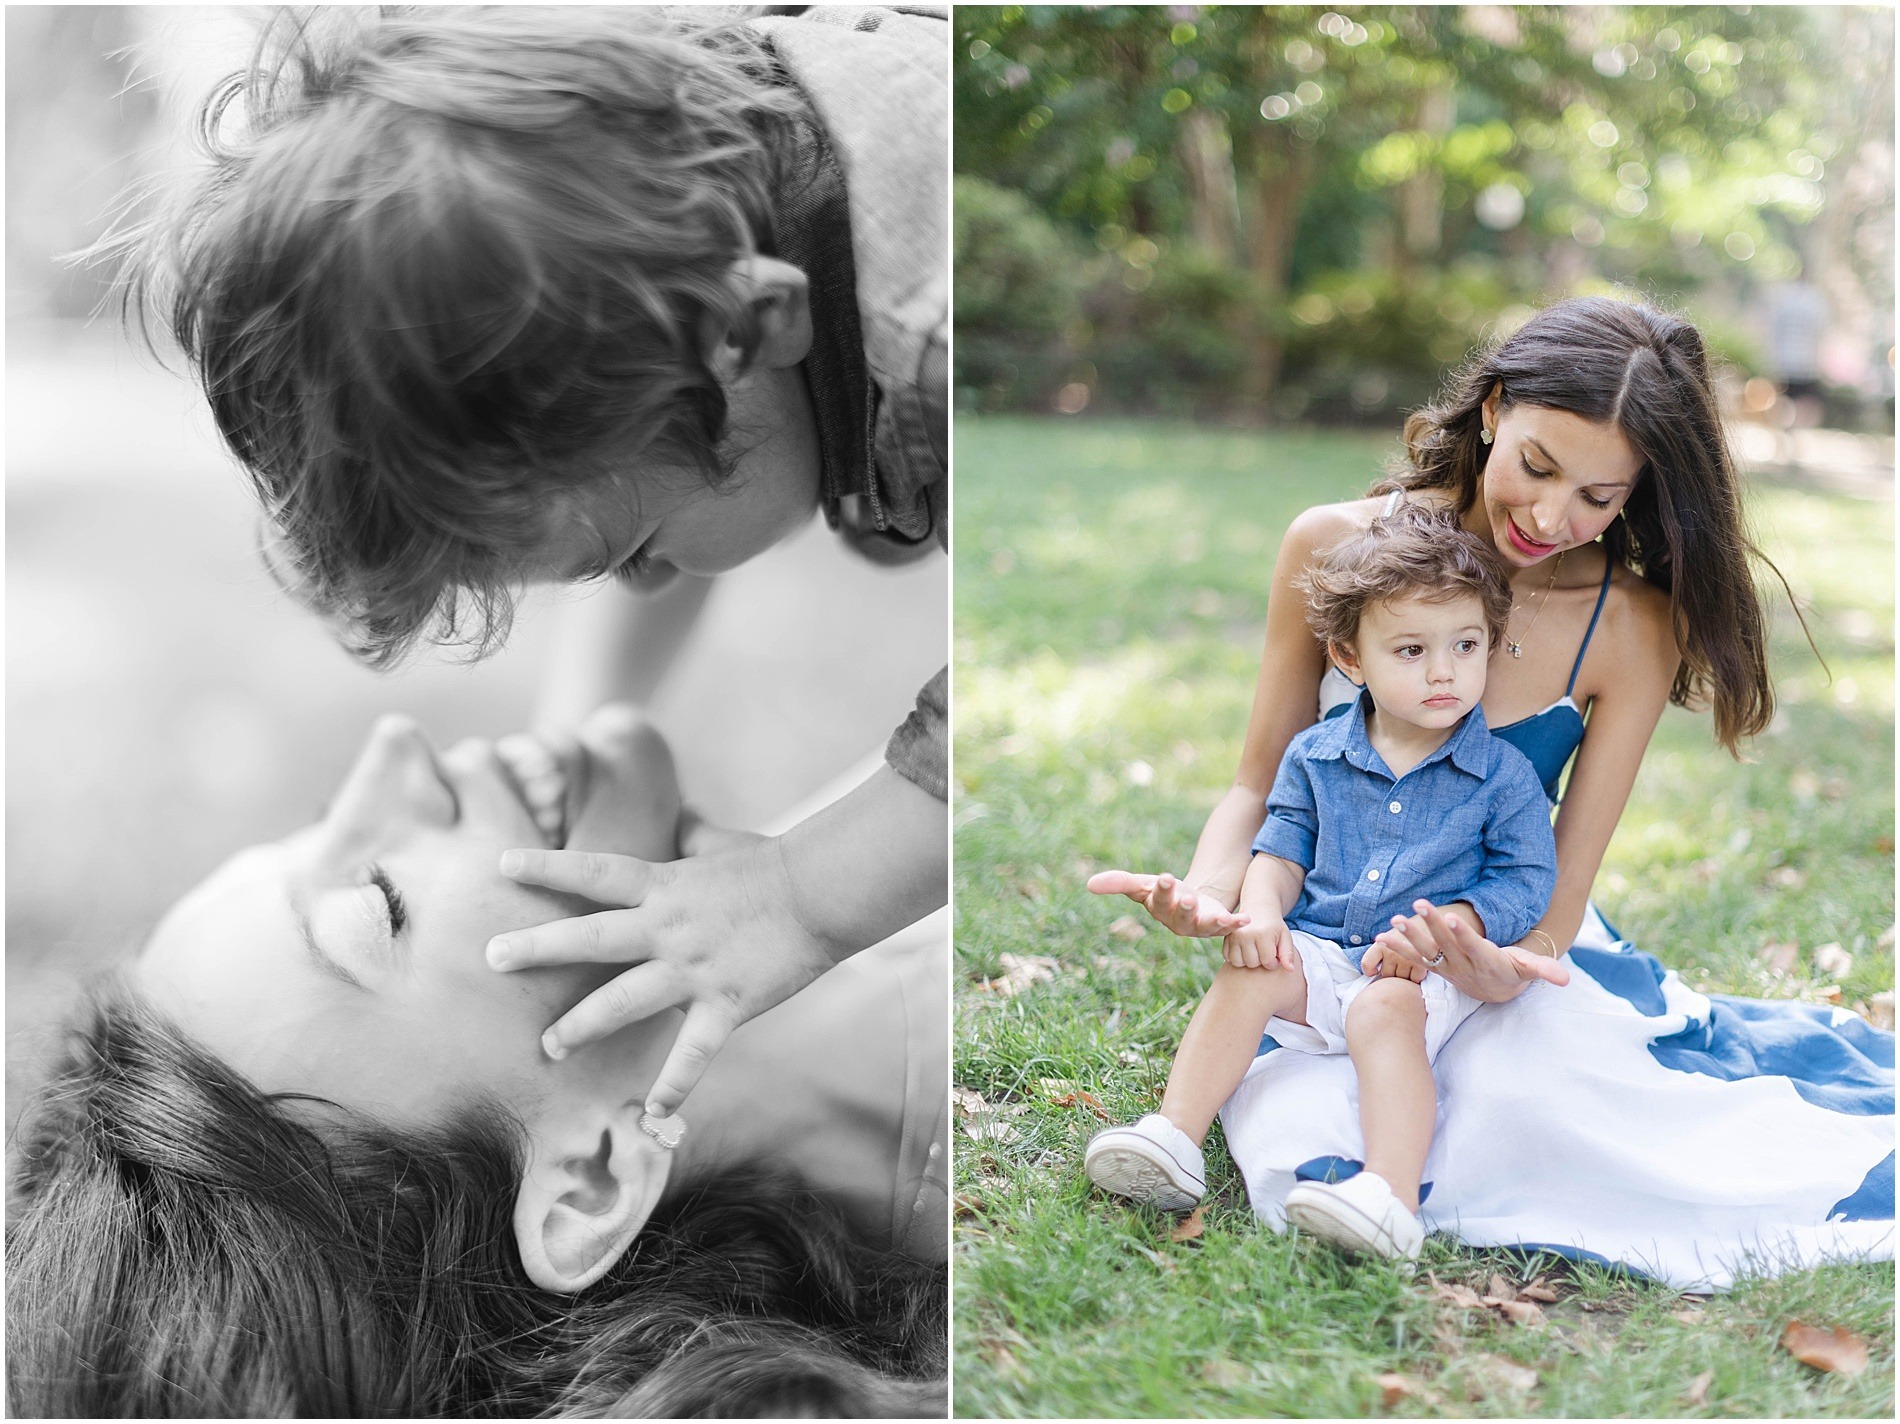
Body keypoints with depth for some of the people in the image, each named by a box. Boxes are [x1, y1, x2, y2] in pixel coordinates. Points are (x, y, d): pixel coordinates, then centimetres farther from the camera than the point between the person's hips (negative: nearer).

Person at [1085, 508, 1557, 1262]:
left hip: (1430, 972, -3)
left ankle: (1392, 1196, -46)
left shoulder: (1503, 775, -1)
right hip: (1318, 951, 4)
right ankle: (1174, 1137, -27)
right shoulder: (1315, 756, 9)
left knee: (1384, 1010, -33)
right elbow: (1282, 852, 13)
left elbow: (1527, 883, -3)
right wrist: (1261, 912, -10)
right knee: (1246, 972, -23)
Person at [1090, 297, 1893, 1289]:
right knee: (1313, 1156, -32)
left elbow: (1556, 902, -12)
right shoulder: (1334, 548, -11)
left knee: (1526, 1092, -33)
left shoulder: (1631, 632, -12)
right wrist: (1207, 892, -22)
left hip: (1505, 944, 1)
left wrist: (1499, 972, -36)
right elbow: (1261, 785, 0)